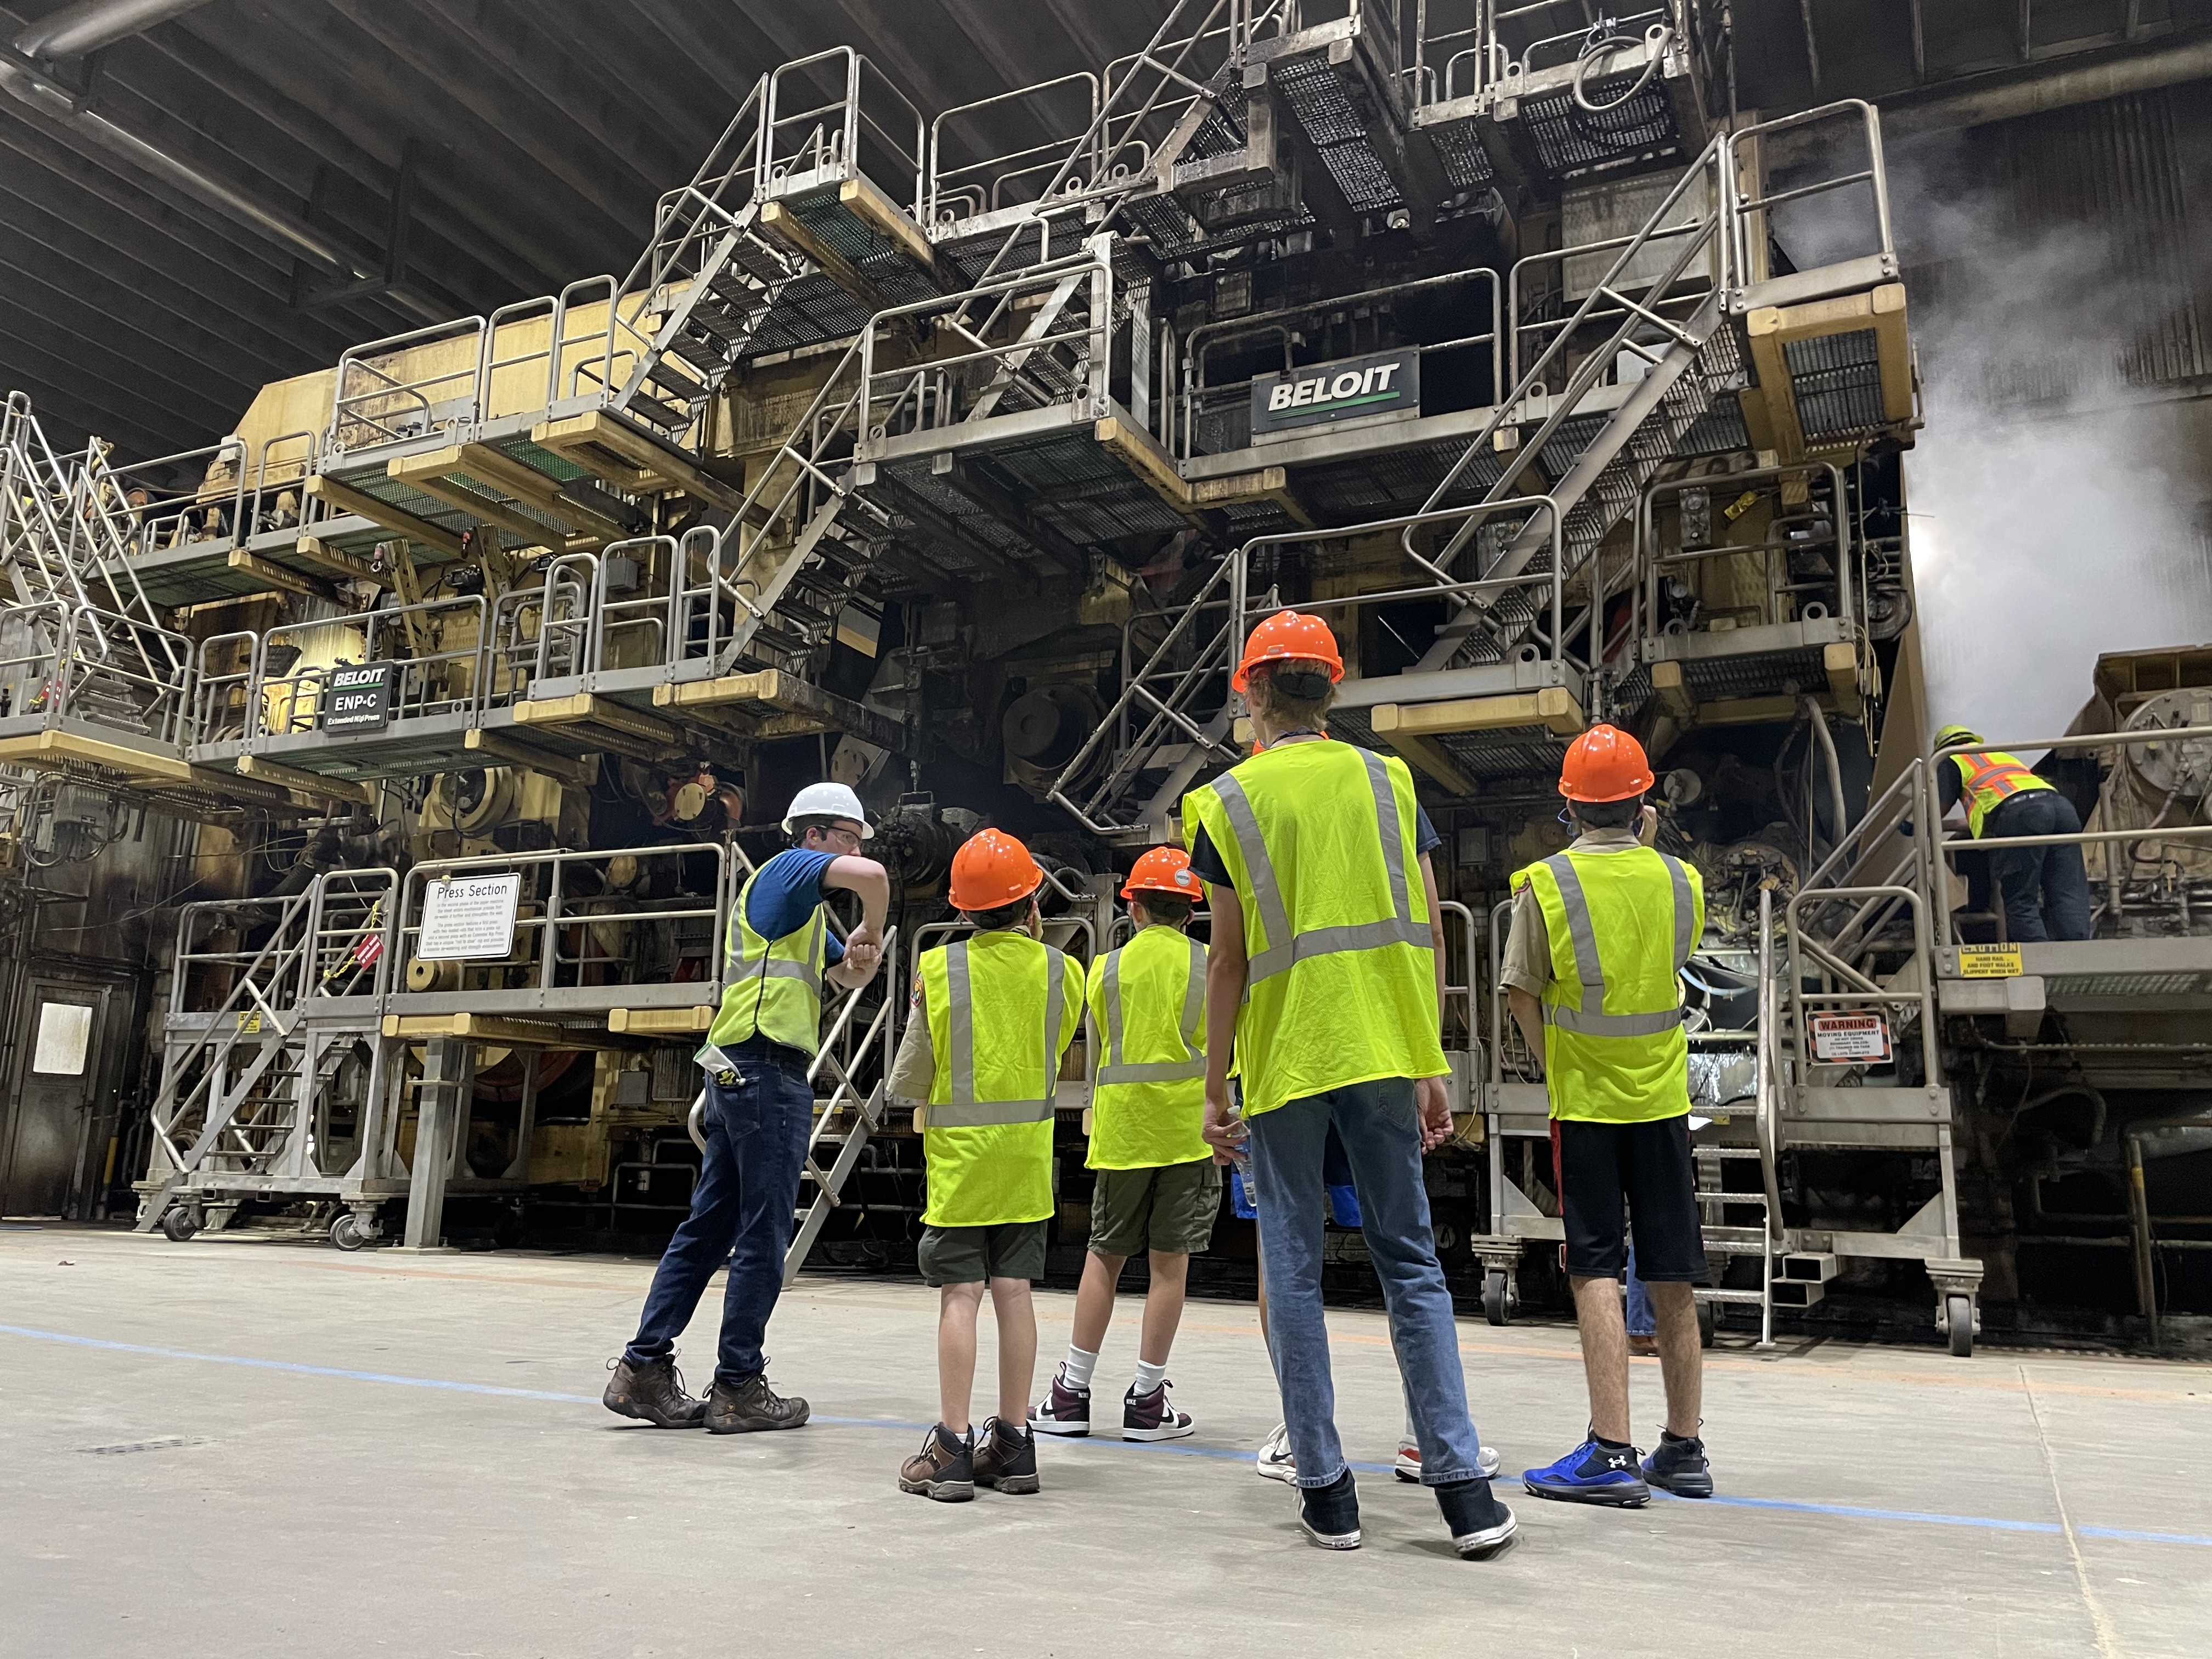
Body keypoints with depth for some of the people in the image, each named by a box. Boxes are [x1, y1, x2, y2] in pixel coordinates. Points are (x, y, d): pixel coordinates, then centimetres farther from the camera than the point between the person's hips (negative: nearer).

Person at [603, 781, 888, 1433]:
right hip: (767, 1068, -10)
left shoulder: (804, 912, 25)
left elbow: (847, 976, 30)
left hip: (737, 1075, 10)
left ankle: (645, 1367, 13)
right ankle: (738, 1387, 5)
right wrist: (874, 931, -4)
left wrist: (864, 953, 7)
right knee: (764, 1238, -3)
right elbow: (872, 875, -23)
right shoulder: (790, 868, -5)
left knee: (709, 1226, 11)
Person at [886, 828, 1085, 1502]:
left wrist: (907, 1091, 19)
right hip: (1029, 1151, 3)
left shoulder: (939, 968, -9)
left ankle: (953, 1446, 1)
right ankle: (1013, 1442, 13)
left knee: (960, 1294, -1)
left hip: (958, 1150, -3)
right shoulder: (1060, 970, -2)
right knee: (1014, 1291, 7)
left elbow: (908, 1081, -6)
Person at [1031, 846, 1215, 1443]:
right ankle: (1147, 1401, 10)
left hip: (1122, 1127, 1)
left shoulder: (1108, 967, 2)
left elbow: (1102, 1040, 12)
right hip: (1188, 1126, -1)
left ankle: (1072, 1392, 15)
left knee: (1104, 1257, 11)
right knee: (1169, 1260, 4)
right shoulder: (1211, 965, -1)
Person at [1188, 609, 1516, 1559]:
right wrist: (1430, 1067, 12)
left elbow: (1229, 957, -3)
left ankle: (1326, 1488, 14)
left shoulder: (1229, 800, -1)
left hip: (1283, 1056, -2)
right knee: (1410, 1259, 10)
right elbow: (1428, 933, 5)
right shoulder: (1387, 778, 7)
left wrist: (1215, 1090, 3)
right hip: (1383, 1050, 3)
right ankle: (1462, 1486, 10)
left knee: (1293, 1264, 8)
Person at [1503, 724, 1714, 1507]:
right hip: (1664, 1099, 4)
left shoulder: (1544, 884, -10)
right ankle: (1683, 1450, 21)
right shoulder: (1682, 881, 0)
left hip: (1586, 1103, -3)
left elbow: (1521, 993, -6)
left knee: (1597, 1273, 0)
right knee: (1672, 1281, 10)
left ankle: (1611, 1452, -3)